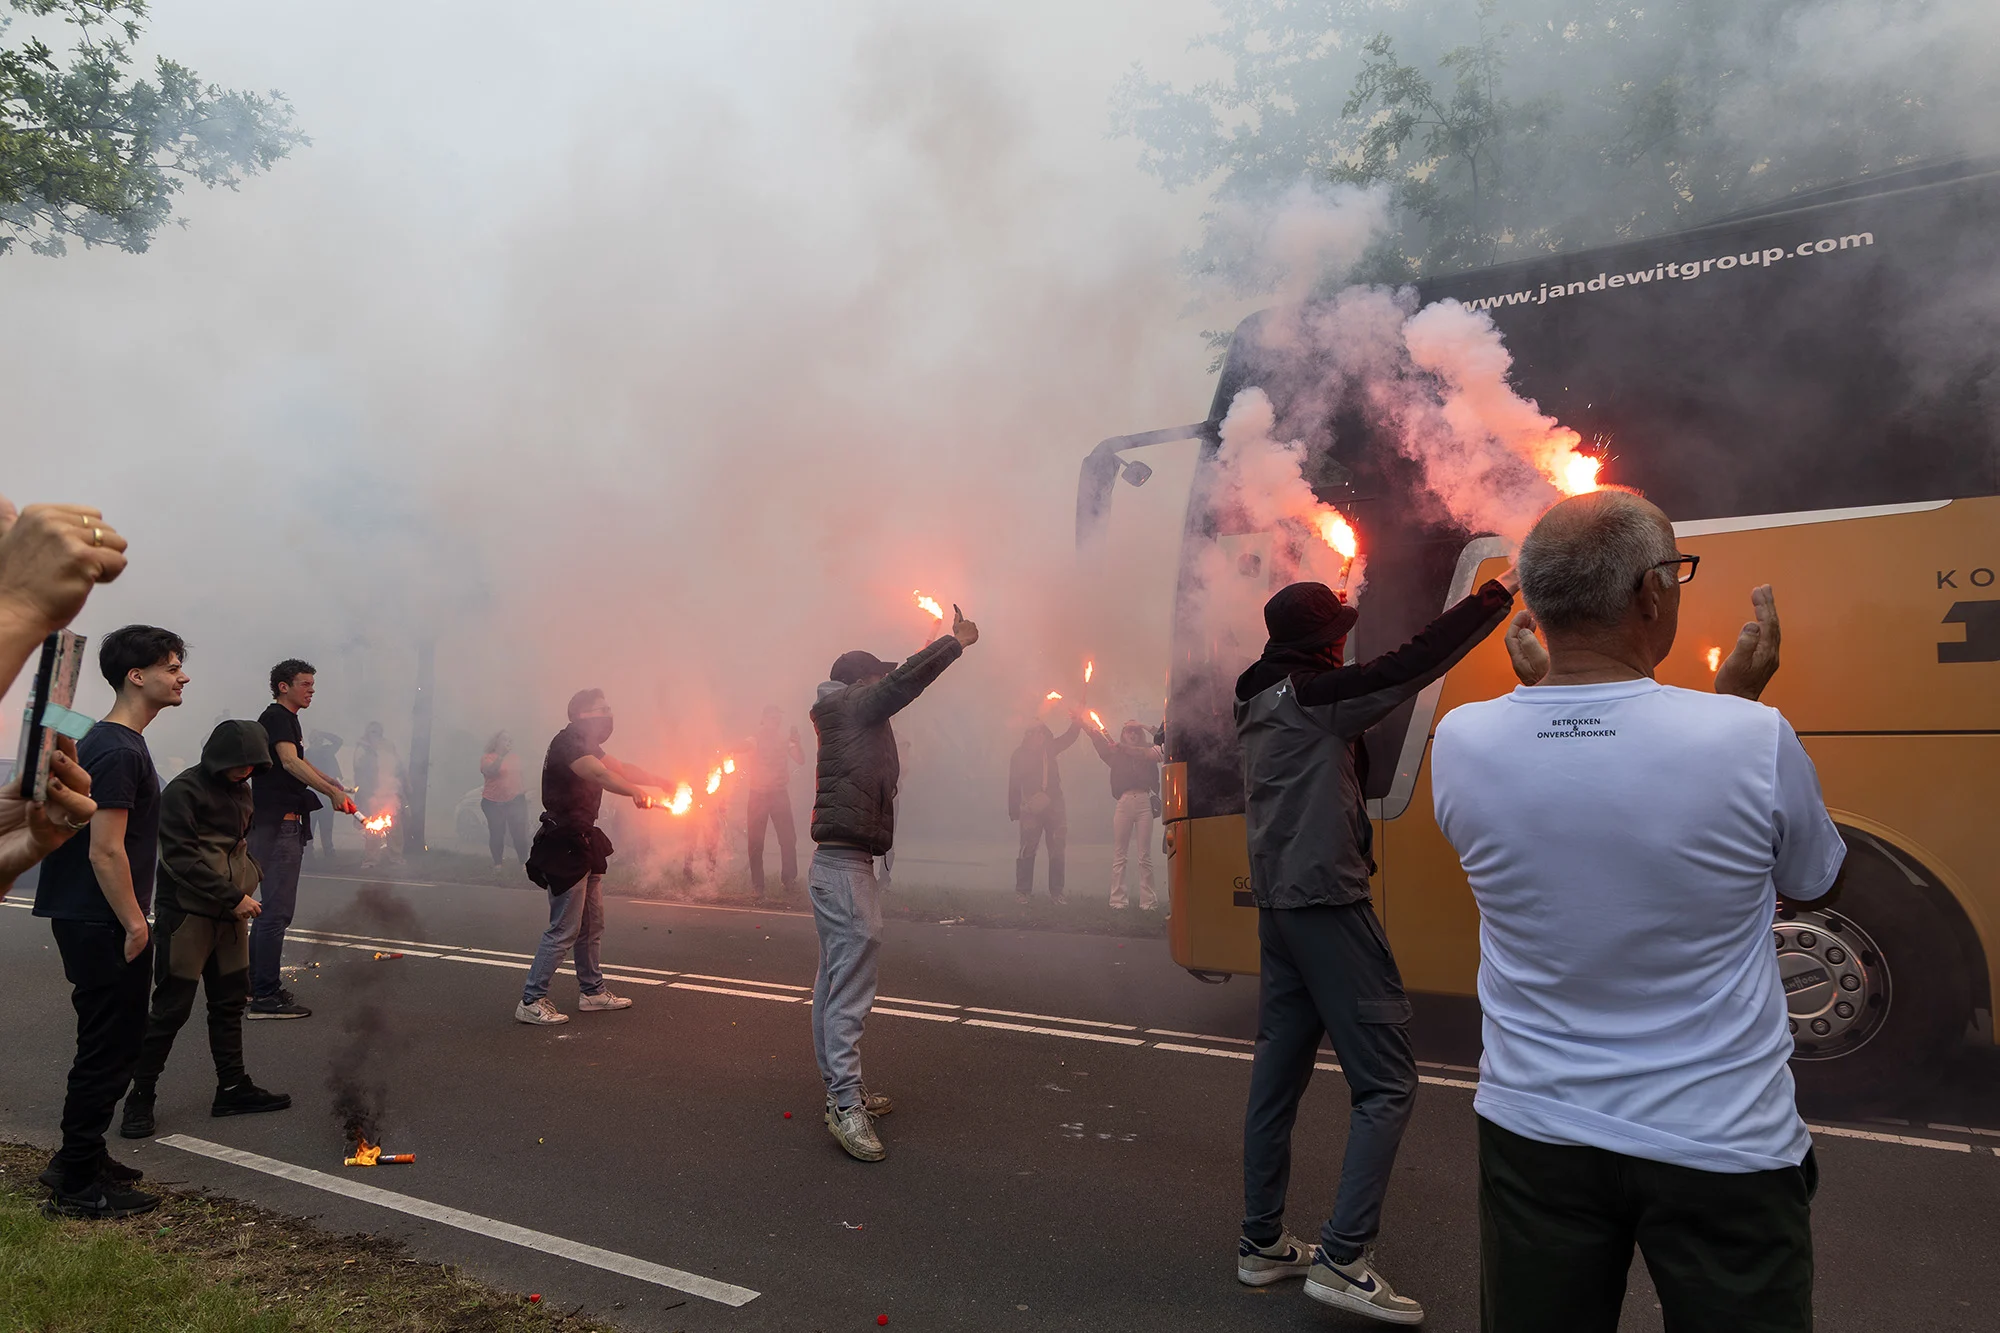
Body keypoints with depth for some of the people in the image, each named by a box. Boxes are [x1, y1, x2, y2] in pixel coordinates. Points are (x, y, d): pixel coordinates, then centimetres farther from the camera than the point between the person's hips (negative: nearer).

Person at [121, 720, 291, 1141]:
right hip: (187, 913, -7)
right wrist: (233, 897, -19)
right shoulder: (183, 792, -12)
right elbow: (182, 859, -18)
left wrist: (246, 887, 5)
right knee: (171, 1008, -3)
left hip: (229, 915, 7)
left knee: (230, 1002, 12)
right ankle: (140, 1098, 10)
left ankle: (233, 1089, 21)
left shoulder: (241, 790, 11)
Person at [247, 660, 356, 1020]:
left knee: (269, 908, 17)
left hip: (283, 825, 11)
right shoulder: (275, 717, -12)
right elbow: (290, 762, -28)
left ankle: (254, 984, 25)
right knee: (277, 910, -11)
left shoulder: (288, 720, 20)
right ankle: (265, 997, -11)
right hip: (277, 825, -11)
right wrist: (332, 792, -37)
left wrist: (335, 784, 39)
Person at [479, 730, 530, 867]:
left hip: (516, 801, 3)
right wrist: (501, 755, -29)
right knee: (497, 834, 0)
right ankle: (497, 864, 11)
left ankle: (524, 863, 0)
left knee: (520, 833, -4)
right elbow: (490, 771, -21)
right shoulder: (487, 757, -1)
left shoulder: (516, 758, 12)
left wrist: (525, 791, 11)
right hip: (493, 803, -3)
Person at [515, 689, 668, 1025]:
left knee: (592, 924, 15)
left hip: (581, 843, 10)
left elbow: (621, 768, 17)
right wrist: (638, 792, -47)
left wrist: (662, 784, 8)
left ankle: (592, 990, 25)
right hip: (564, 846, -10)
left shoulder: (586, 746, 16)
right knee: (564, 929, -7)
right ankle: (531, 1001, 0)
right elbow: (599, 774, -35)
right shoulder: (567, 743, -18)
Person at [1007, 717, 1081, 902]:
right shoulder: (1020, 755, 5)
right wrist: (1014, 811, -2)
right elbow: (1014, 785, 3)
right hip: (1031, 809, -4)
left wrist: (1077, 721, -8)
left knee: (1057, 851, 1)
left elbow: (1069, 737, 12)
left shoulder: (1049, 750, 15)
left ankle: (1056, 892, 5)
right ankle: (1023, 891, 2)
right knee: (1028, 851, -5)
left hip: (1054, 806, 4)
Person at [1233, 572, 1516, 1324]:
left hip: (1278, 905, 9)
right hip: (1328, 903, -9)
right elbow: (1418, 661, -15)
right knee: (1385, 1083, -4)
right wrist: (1501, 593, -4)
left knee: (1278, 1070, 12)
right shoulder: (1313, 697, -13)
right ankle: (1343, 1259, -6)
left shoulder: (1262, 703, 12)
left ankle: (1262, 1243, 21)